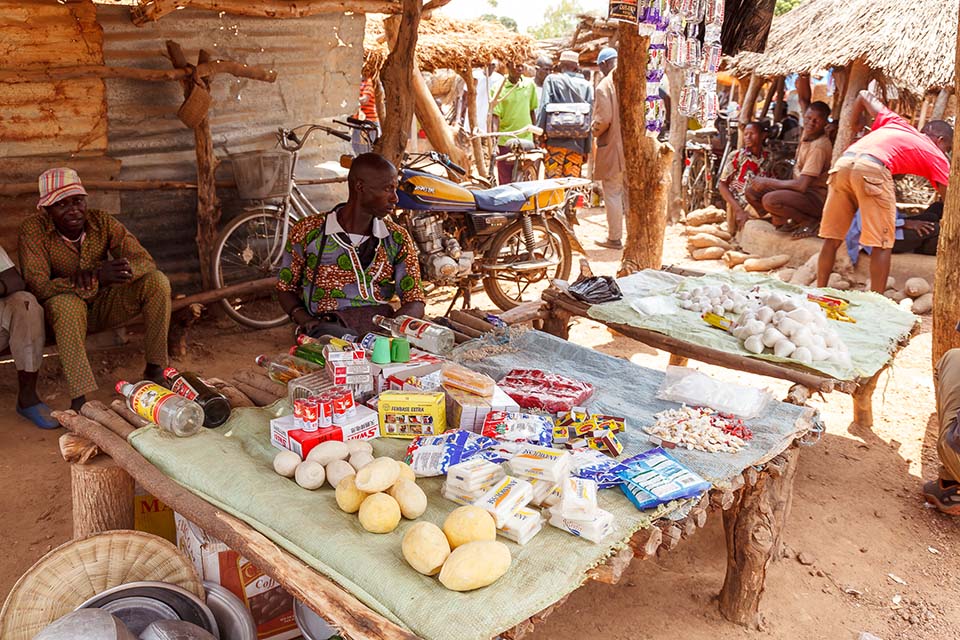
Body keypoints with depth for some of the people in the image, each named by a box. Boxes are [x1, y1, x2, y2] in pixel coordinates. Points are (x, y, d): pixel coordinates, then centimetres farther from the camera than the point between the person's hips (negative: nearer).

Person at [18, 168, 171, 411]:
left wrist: (95, 274, -38)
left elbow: (145, 261, -17)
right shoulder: (34, 229, -18)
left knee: (157, 281, -19)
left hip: (105, 304, 3)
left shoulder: (101, 221, -10)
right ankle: (79, 398, -39)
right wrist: (99, 277, -42)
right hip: (64, 310, -3)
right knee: (65, 302, -38)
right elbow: (37, 286, -28)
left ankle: (155, 369, -10)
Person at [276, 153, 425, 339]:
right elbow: (285, 288, 15)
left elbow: (415, 302, 6)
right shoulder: (308, 231, 6)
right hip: (329, 325, -3)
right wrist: (306, 321, -7)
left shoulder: (398, 238, 12)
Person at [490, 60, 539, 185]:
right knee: (505, 182, 3)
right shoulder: (499, 87, -6)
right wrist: (494, 142, -18)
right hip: (505, 142, -3)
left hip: (526, 140, 3)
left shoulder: (529, 84, 5)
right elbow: (495, 116, -8)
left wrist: (535, 136, 17)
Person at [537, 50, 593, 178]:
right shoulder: (587, 86, 9)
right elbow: (590, 117, 7)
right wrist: (587, 149, 11)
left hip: (555, 140, -2)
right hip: (577, 143, 2)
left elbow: (544, 107, -4)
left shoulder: (551, 80, 4)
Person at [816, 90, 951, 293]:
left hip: (843, 162, 5)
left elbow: (864, 96, 42)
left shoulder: (896, 123, 35)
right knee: (882, 245, 2)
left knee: (832, 239, 11)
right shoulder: (936, 155, 22)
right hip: (873, 168, -5)